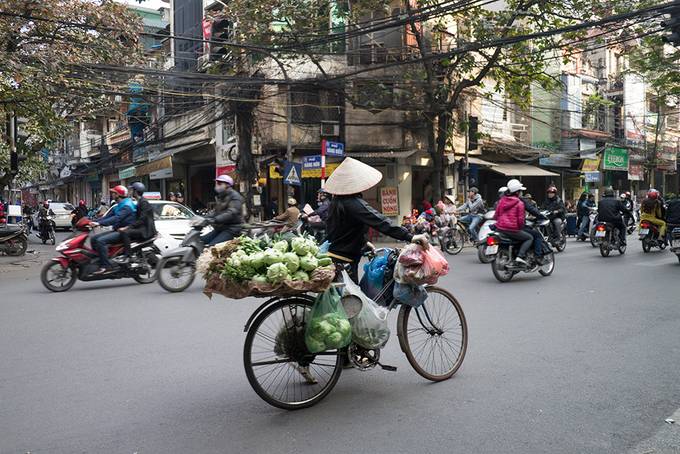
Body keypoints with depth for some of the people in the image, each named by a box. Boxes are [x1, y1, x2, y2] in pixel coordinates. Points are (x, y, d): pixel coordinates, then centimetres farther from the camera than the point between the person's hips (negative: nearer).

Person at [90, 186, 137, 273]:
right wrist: (95, 222, -1)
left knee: (101, 241, -26)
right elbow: (107, 216, 13)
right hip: (117, 230, 10)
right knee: (94, 239, 4)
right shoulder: (117, 206, 19)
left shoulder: (127, 206, -14)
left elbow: (117, 218, -27)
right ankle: (97, 260, 6)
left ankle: (105, 266, -25)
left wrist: (99, 223, -33)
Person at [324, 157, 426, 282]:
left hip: (333, 254, 10)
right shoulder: (354, 203, -24)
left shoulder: (336, 200, 8)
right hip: (345, 261, -10)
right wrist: (410, 236, -37)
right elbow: (380, 222, -33)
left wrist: (364, 243, 18)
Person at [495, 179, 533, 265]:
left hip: (500, 228, 7)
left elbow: (495, 215, 14)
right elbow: (520, 219, -10)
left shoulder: (502, 201, 12)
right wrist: (521, 228, 7)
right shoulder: (519, 203, -6)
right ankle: (520, 256, -8)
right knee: (530, 238, 10)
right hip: (512, 229, -7)